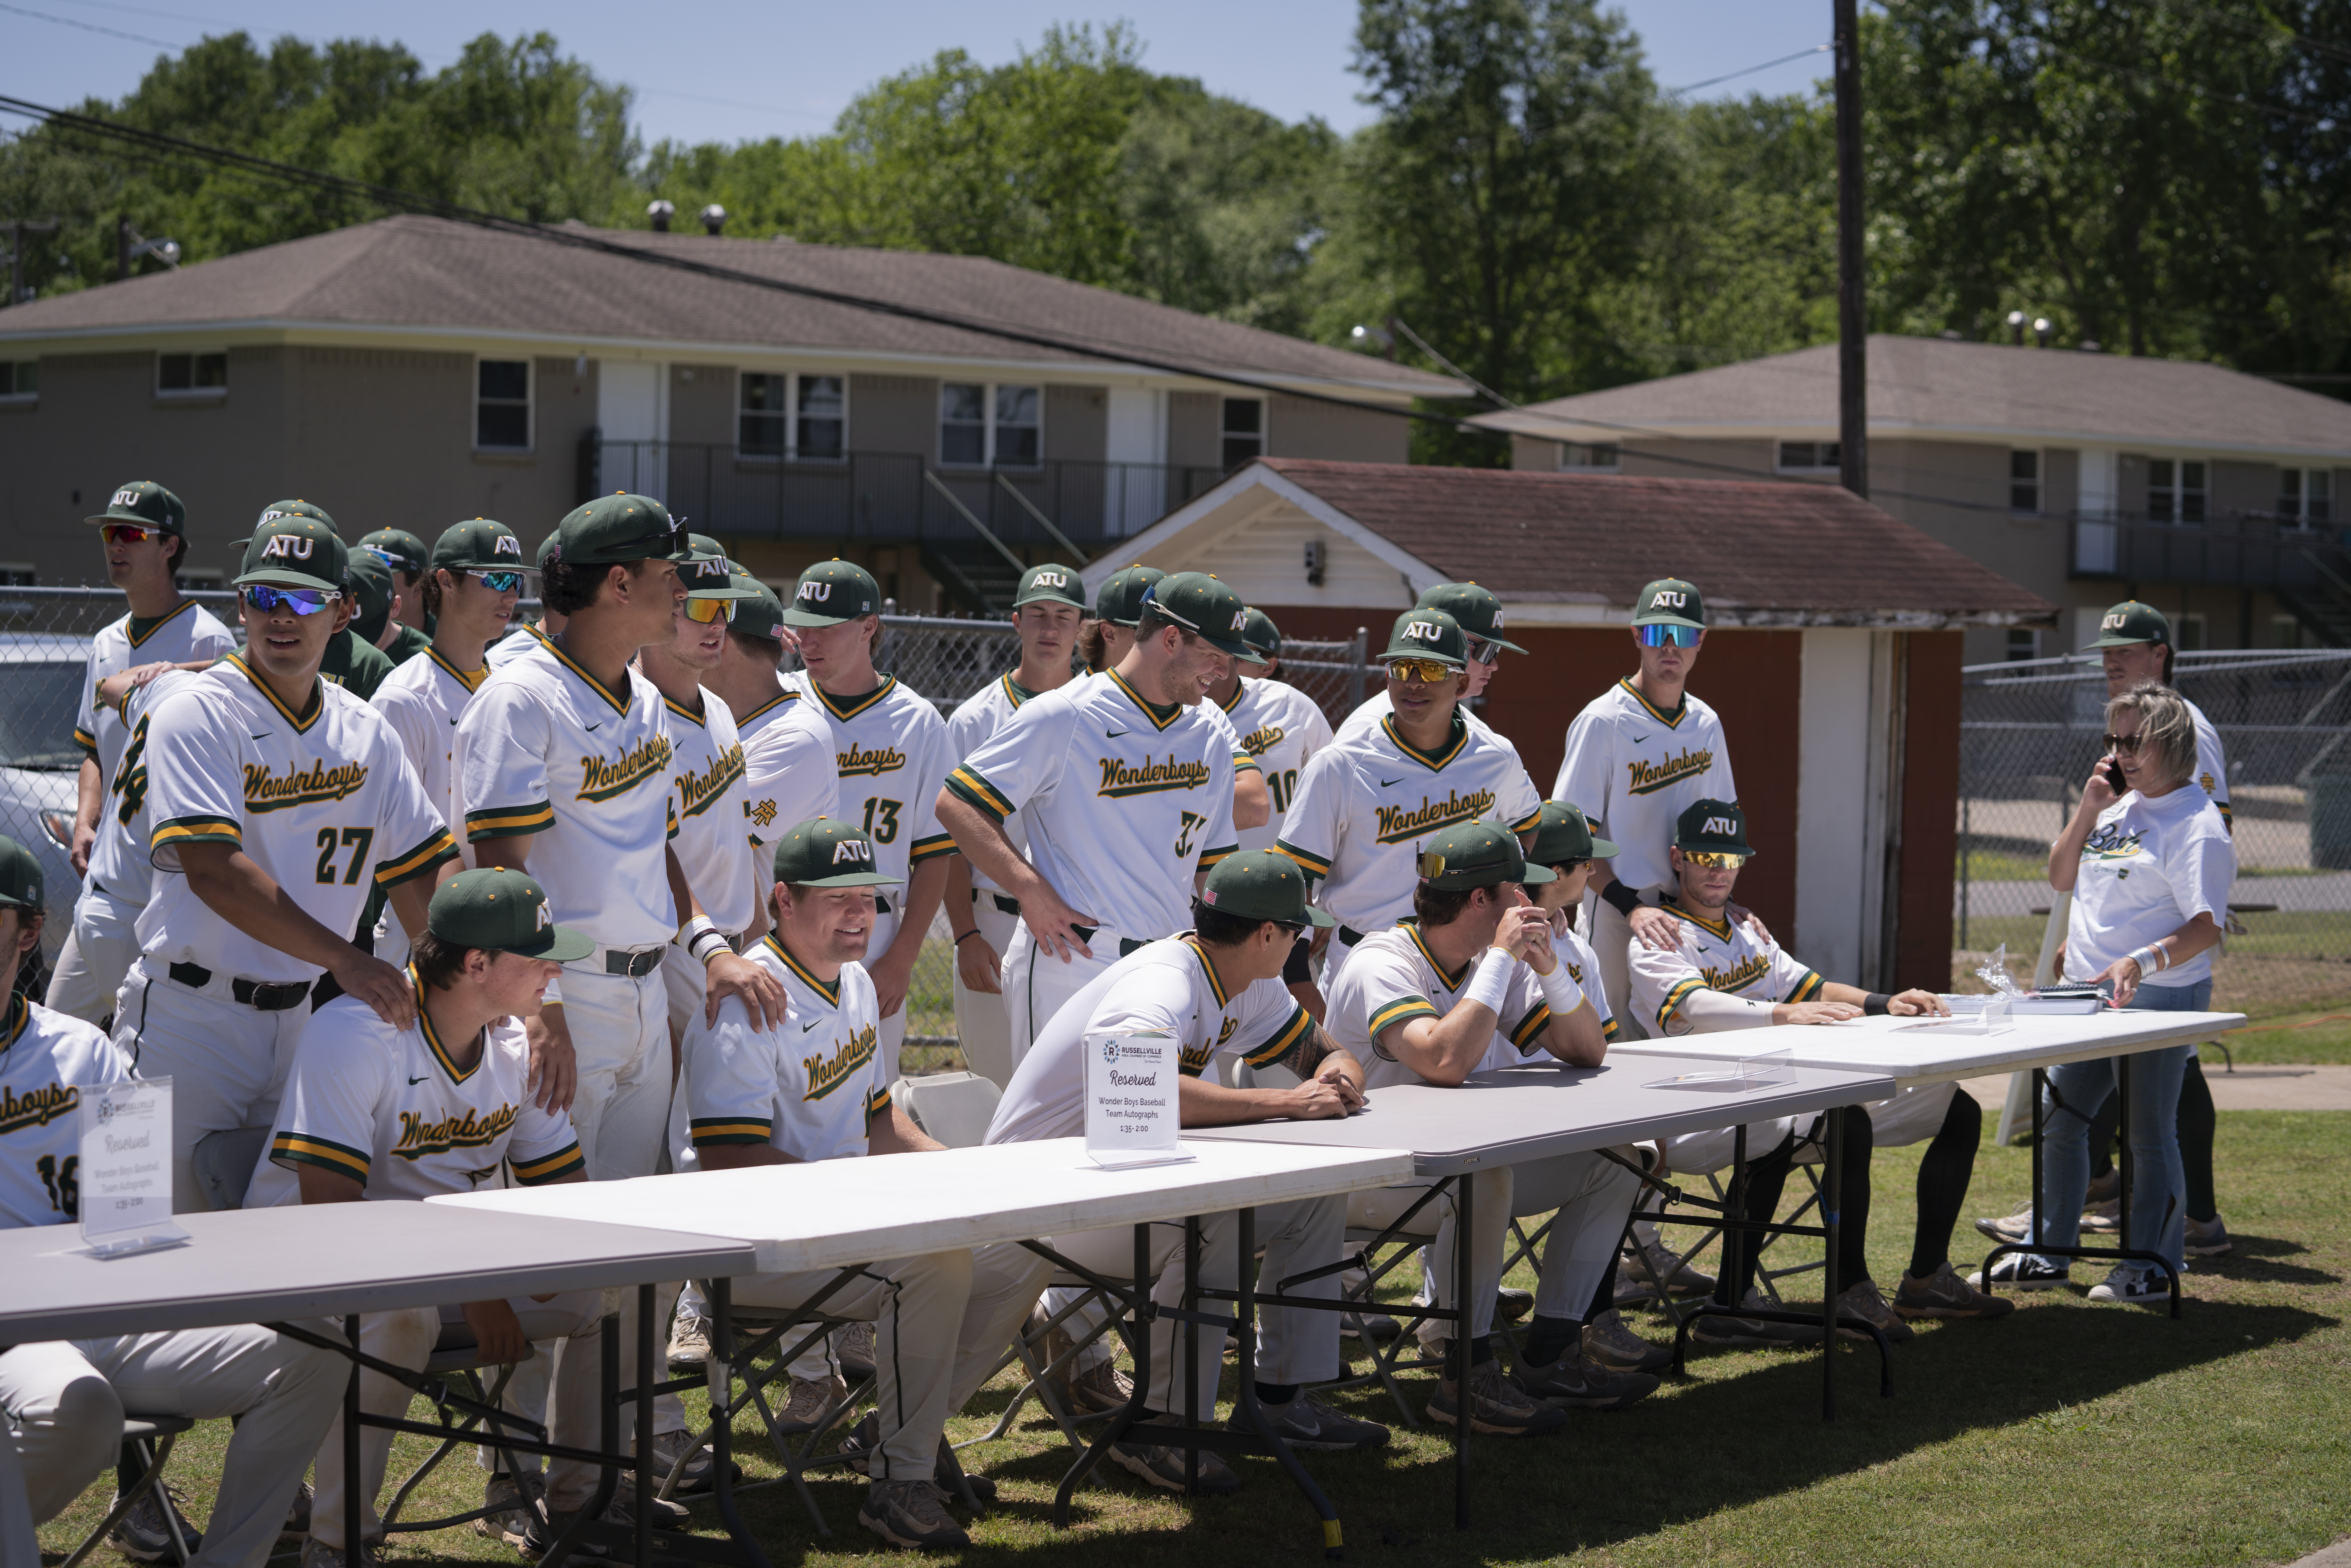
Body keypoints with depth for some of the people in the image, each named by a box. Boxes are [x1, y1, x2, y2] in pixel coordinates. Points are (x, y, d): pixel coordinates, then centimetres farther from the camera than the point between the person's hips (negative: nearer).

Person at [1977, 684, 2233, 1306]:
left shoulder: (2196, 823, -13)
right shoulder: (2118, 806, 14)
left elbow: (2207, 928, -20)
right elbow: (2061, 877, 17)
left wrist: (2141, 962, -35)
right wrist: (2089, 809, 4)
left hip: (2158, 999, -9)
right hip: (2087, 995, 9)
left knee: (2149, 1132, -1)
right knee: (2060, 1118, 11)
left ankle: (2152, 1267, 9)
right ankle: (2049, 1254, 21)